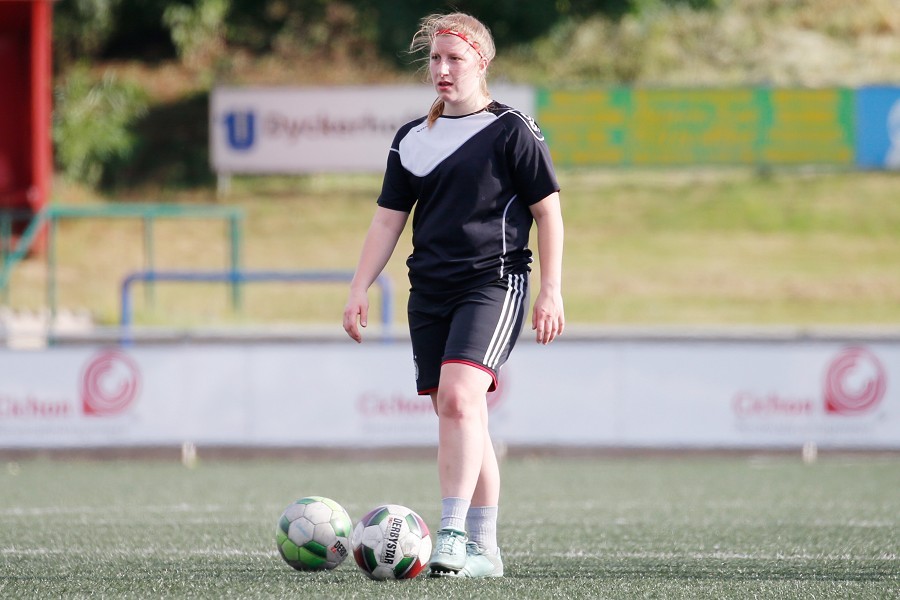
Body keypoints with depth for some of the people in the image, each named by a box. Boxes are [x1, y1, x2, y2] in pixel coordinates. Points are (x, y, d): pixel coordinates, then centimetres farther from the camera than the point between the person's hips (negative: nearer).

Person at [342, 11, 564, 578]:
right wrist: (359, 291, 8)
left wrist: (552, 291, -6)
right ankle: (483, 550, 12)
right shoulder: (412, 139, 14)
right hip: (429, 291, 6)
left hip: (493, 282, -6)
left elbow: (548, 211, 0)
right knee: (459, 419, 6)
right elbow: (388, 219, 17)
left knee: (459, 397, -24)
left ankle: (453, 534, -28)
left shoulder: (513, 130, -1)